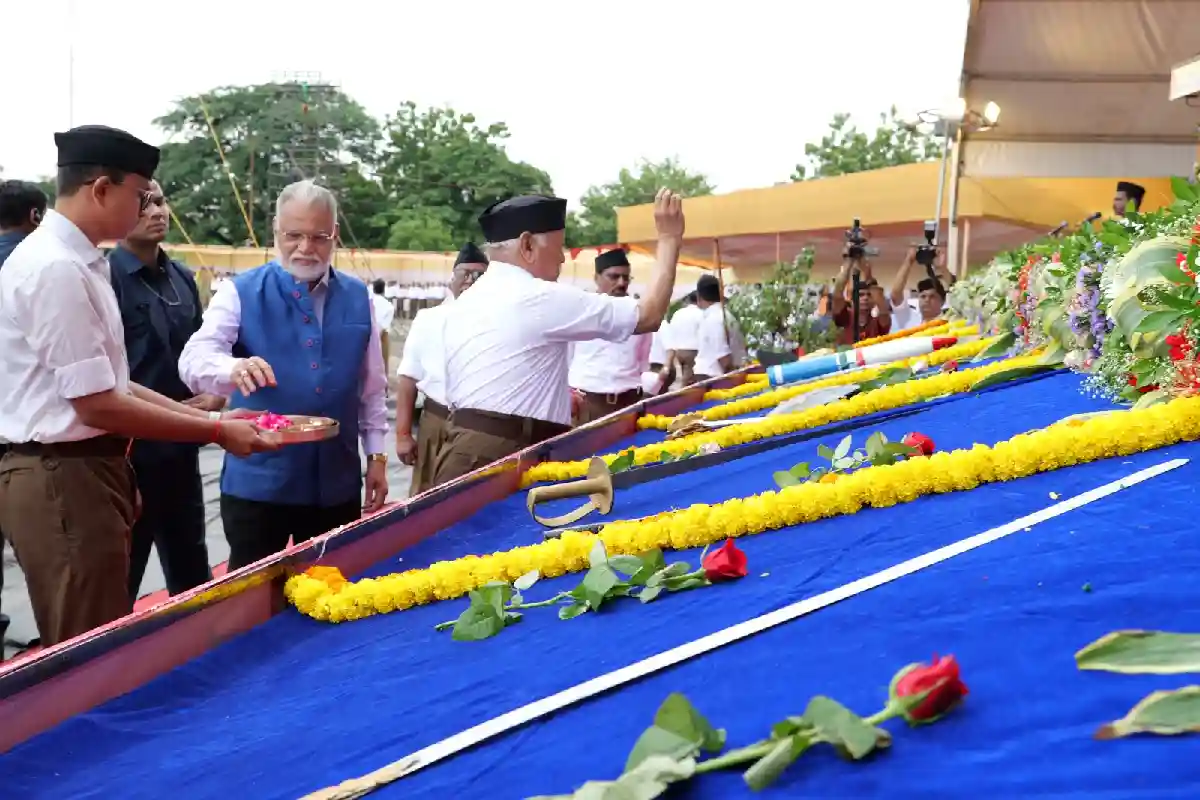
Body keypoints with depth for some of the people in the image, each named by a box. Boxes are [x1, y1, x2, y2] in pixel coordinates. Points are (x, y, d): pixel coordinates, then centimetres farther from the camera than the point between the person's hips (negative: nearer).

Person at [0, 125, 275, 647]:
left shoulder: (77, 264, 11)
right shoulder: (57, 270, -19)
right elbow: (96, 405, -20)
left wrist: (204, 416, 9)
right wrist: (217, 431, -14)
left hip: (85, 471, 10)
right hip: (62, 479, -10)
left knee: (97, 646, 18)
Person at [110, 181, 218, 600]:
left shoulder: (182, 278, 11)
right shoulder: (106, 278, -12)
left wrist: (217, 392, 2)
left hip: (180, 447, 7)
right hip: (132, 448, -7)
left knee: (192, 571, 18)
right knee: (120, 578, 4)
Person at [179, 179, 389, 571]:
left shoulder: (357, 297, 6)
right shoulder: (241, 292, -3)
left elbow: (372, 385, 12)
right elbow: (194, 360, -17)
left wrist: (376, 454, 9)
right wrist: (234, 368, -39)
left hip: (337, 481, 3)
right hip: (258, 482, -3)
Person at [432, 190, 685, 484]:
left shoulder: (461, 305, 15)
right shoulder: (541, 299, -10)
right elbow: (648, 316, -6)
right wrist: (669, 239, 5)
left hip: (463, 452, 8)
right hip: (506, 457, -8)